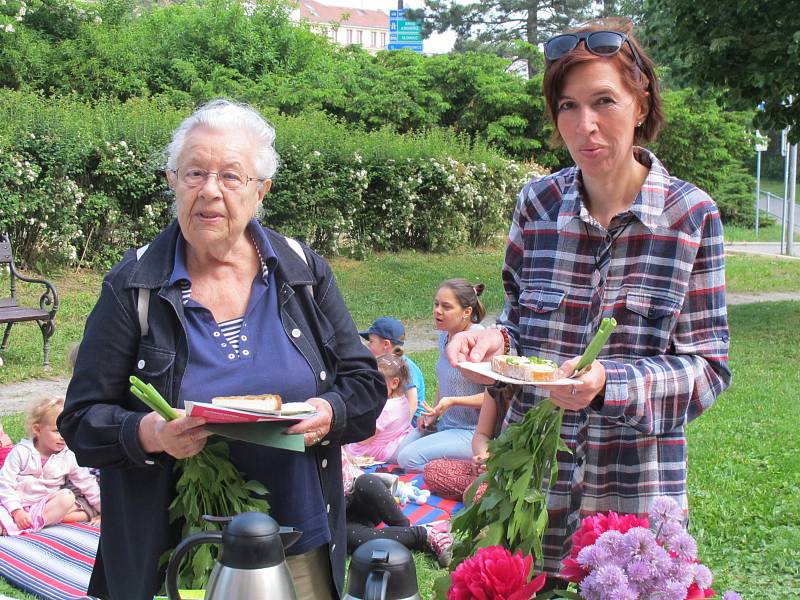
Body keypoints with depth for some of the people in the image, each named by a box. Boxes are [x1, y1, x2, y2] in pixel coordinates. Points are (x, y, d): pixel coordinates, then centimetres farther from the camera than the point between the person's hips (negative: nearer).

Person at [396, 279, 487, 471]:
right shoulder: (445, 335, 4)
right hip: (445, 423, 9)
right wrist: (434, 412, 9)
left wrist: (453, 401, -27)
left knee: (409, 458, -19)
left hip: (472, 432, -9)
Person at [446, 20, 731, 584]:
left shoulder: (691, 214, -8)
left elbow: (708, 367, -8)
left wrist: (611, 383, -24)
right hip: (531, 473, 2)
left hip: (635, 492, -2)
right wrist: (495, 341, -11)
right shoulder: (538, 202, -1)